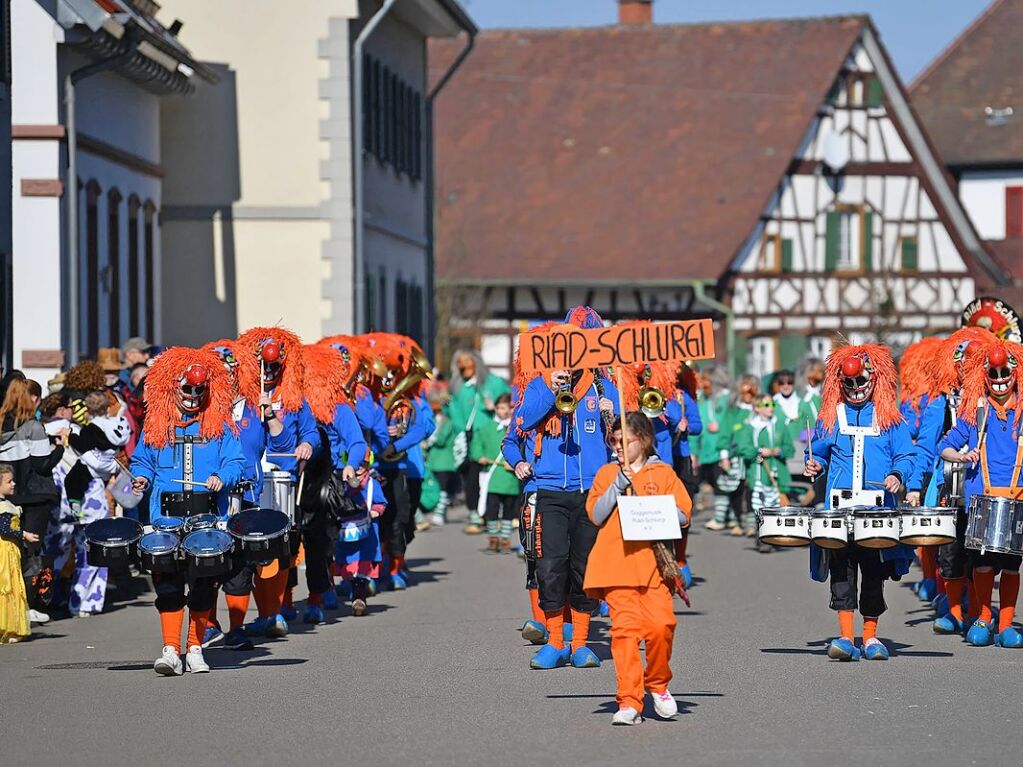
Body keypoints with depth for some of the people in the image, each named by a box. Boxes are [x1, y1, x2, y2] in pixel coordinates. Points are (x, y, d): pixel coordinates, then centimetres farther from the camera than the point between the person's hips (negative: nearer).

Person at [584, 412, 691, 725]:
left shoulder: (663, 473, 13)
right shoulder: (607, 473, 15)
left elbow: (684, 515, 6)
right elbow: (596, 515, 4)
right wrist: (618, 486, -7)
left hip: (654, 562, 0)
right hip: (616, 563, 0)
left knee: (661, 624, -14)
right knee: (625, 628, -10)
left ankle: (657, 684, 12)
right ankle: (629, 702, -10)